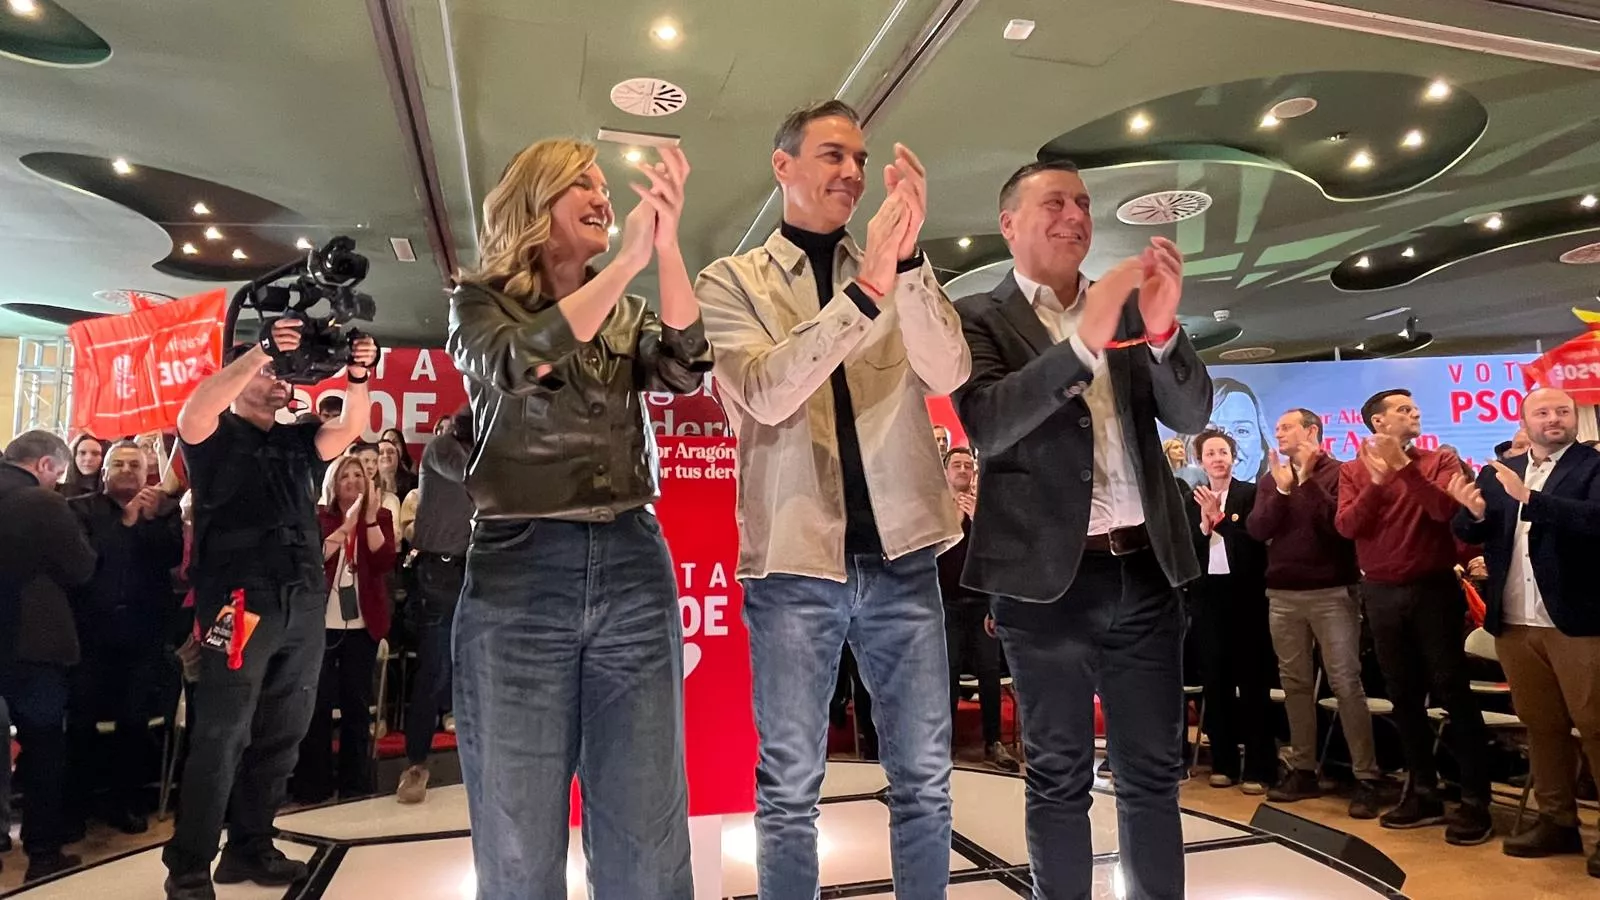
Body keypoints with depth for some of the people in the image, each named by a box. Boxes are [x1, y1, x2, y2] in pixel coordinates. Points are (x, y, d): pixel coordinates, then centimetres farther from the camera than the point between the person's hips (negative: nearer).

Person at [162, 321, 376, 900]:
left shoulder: (299, 442, 20)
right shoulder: (217, 436, 6)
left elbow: (350, 429, 3)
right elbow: (194, 412, -17)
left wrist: (357, 378, -16)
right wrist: (262, 350, -23)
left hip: (304, 603, 6)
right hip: (241, 601, -5)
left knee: (281, 736, 10)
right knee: (222, 734, -5)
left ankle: (250, 848, 22)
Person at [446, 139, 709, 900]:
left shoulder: (629, 314, 15)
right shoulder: (480, 302, 6)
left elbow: (684, 371, -6)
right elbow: (516, 363, -17)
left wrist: (667, 243, -15)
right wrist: (626, 261, -19)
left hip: (633, 568, 3)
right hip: (518, 571, -2)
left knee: (647, 836, 7)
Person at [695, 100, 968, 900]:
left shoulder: (898, 274, 12)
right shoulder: (731, 280, 4)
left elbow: (947, 375, -5)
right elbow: (765, 393, -15)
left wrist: (907, 259, -19)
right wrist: (866, 288, -23)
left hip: (898, 552, 3)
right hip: (795, 559, -2)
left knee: (924, 777, 11)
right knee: (789, 787, 7)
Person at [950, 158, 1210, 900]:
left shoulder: (1127, 309, 13)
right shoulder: (979, 317, 0)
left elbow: (1191, 415, 5)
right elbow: (986, 423, -16)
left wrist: (1161, 327, -13)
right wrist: (1084, 340, -24)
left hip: (1145, 569, 4)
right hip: (1047, 577, -4)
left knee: (1153, 771, 14)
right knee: (1060, 778, 8)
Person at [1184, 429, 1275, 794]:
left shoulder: (1251, 493, 0)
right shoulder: (1192, 500, 10)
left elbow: (1256, 541, -12)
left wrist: (1220, 517, -17)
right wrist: (1204, 524, -12)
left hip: (1244, 594, -3)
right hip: (1208, 596, 4)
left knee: (1252, 679, 1)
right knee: (1215, 678, 8)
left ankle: (1258, 767, 7)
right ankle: (1223, 762, 18)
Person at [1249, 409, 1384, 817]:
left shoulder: (1339, 473, -2)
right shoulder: (1271, 480, 12)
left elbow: (1341, 524, -15)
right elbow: (1257, 530, 0)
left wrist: (1309, 480, -16)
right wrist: (1282, 488, -10)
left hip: (1332, 593, -5)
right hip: (1283, 595, 5)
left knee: (1346, 684, -5)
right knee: (1295, 683, 9)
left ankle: (1367, 777, 2)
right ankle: (1303, 769, 18)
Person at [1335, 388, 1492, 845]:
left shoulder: (1440, 461, 1)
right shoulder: (1354, 470, 4)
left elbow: (1446, 510, -17)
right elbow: (1346, 526, -8)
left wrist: (1404, 466, -20)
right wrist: (1378, 480, -18)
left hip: (1434, 590, -2)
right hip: (1382, 594, 2)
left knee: (1452, 692, -1)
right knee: (1404, 696, 10)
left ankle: (1475, 801, 9)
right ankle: (1423, 792, 22)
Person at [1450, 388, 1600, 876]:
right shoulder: (1497, 473, 11)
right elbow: (1467, 534, 6)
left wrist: (1529, 498, -28)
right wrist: (1474, 512, -15)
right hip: (1515, 623, 5)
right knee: (1540, 725, 13)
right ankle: (1557, 820, 24)